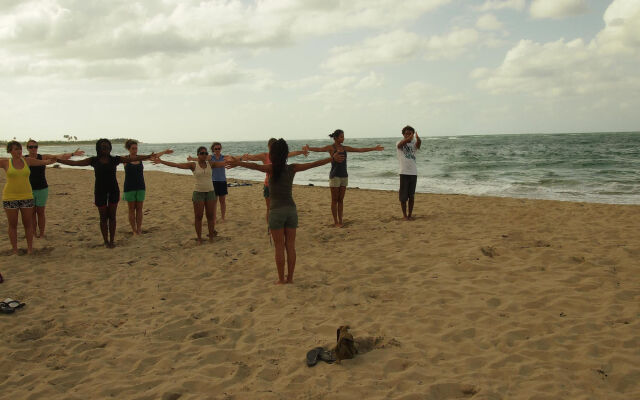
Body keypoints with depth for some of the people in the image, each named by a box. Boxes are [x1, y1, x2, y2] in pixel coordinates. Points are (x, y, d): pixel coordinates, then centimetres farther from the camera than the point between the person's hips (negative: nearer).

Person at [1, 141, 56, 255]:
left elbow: (46, 162, 8)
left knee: (28, 224, 5)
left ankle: (30, 249, 17)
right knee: (12, 224, 5)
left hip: (26, 197, 2)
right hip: (10, 197, -2)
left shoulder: (27, 160, 4)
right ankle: (15, 250, 15)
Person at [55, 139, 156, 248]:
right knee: (103, 217, 5)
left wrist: (149, 156, -8)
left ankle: (112, 240, 13)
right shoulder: (93, 161, 0)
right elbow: (74, 163, 2)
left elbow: (134, 158, -2)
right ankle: (106, 241, 14)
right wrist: (57, 160, -3)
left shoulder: (115, 159, -1)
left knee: (112, 216, 4)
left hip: (113, 191, 0)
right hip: (100, 191, 0)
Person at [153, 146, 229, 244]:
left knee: (210, 216, 7)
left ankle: (211, 236, 18)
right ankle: (199, 238, 10)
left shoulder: (210, 164, 4)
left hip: (210, 192, 2)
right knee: (198, 217, 2)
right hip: (198, 193, -2)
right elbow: (176, 165, -10)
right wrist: (161, 161, -17)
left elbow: (224, 163, -1)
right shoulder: (193, 165, -3)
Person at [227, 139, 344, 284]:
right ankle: (290, 278, 16)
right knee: (290, 246, 10)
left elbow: (256, 166, -28)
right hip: (291, 209, 4)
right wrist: (333, 158, 19)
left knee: (279, 247, 3)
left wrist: (238, 163, -40)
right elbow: (314, 164, 9)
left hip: (276, 211, -4)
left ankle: (281, 279, 8)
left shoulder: (272, 168, -8)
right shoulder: (292, 168, 3)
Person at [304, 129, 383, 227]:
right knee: (334, 200, 1)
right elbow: (319, 149, -24)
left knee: (341, 200, 8)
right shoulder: (331, 147, -6)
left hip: (344, 176, 5)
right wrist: (308, 148, -45)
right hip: (335, 176, -5)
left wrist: (374, 148, 16)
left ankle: (340, 220, 14)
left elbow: (360, 150, 15)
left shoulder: (345, 148, 11)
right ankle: (336, 222, 7)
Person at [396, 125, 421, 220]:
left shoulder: (414, 144, 8)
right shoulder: (400, 144, 2)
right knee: (403, 196, 1)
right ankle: (405, 215, 11)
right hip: (404, 173, -2)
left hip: (413, 173, 3)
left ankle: (410, 214, 18)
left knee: (411, 196, 9)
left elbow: (418, 143, -17)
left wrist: (417, 138, -42)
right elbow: (400, 144, -24)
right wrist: (408, 139, -46)